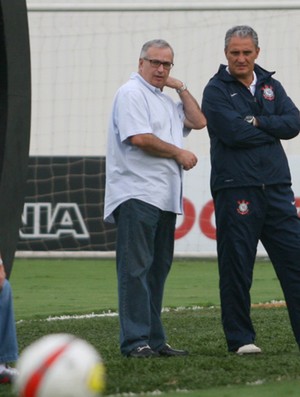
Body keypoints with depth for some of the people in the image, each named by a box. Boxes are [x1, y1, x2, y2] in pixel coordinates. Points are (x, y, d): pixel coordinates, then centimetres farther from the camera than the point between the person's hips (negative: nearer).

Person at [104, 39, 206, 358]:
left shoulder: (166, 100, 24)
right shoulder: (132, 93, -4)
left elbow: (198, 121, 20)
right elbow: (139, 137, -15)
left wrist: (181, 88, 15)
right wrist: (178, 153, -4)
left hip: (165, 197, 9)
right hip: (136, 195, -9)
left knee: (157, 268, 8)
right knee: (136, 268, -11)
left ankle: (154, 340, 9)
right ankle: (135, 341, -15)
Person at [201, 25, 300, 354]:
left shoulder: (270, 86, 15)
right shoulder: (216, 90, 0)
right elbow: (233, 132, -15)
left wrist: (258, 123, -10)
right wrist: (273, 129, -3)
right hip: (236, 188, -4)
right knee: (236, 268, -1)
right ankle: (240, 339, 7)